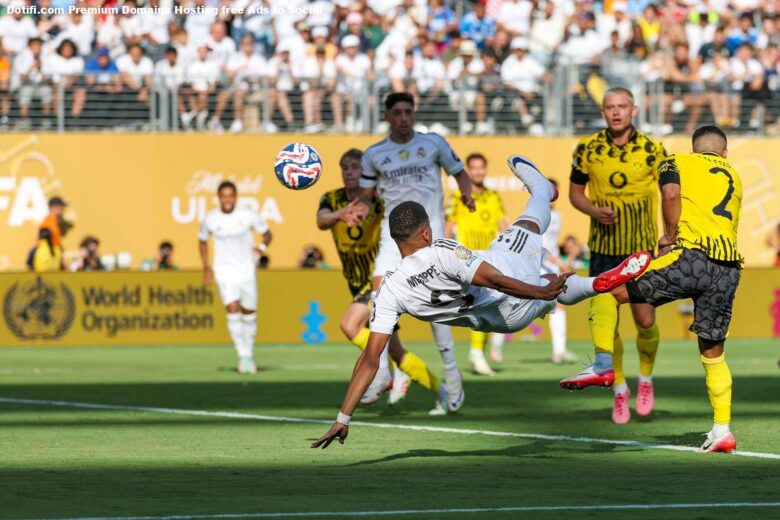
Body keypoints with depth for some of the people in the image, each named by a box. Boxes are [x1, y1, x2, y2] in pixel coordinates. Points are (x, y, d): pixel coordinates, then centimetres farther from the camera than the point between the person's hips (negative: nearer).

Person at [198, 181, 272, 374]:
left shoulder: (249, 215, -7)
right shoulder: (211, 219, -5)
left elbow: (267, 233, 6)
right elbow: (202, 241, 13)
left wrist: (263, 246, -16)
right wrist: (207, 268, 8)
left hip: (247, 271, 1)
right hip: (224, 272, -1)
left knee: (249, 313, 8)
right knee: (233, 310, -18)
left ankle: (249, 355, 26)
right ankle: (243, 357, -16)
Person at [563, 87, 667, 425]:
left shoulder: (652, 151, -5)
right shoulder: (587, 150, -2)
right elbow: (575, 191, 9)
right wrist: (594, 210, -11)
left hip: (642, 249, -1)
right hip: (603, 248, 1)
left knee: (645, 321, -1)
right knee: (603, 321, -8)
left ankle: (646, 379, 29)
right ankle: (619, 390, 11)